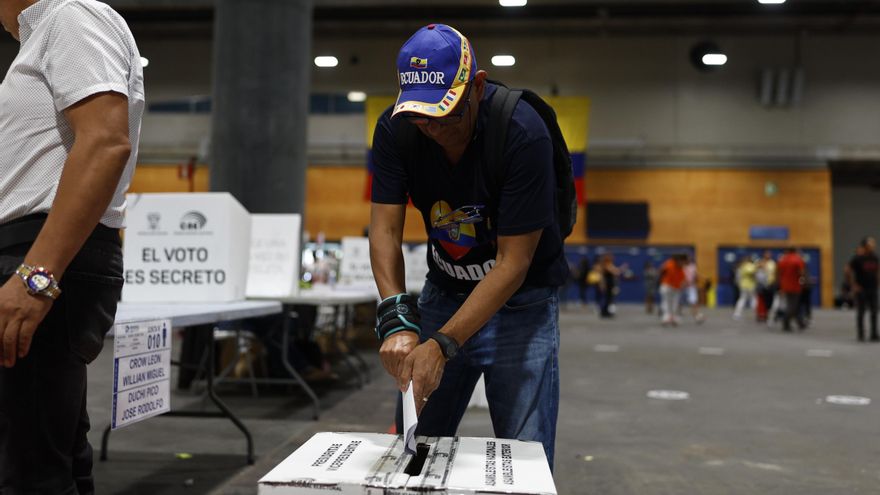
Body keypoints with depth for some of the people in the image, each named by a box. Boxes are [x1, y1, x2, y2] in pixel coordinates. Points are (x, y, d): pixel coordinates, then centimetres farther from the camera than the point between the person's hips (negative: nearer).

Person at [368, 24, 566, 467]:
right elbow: (385, 230, -16)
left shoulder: (523, 134, -26)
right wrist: (398, 322, -32)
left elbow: (513, 264, -26)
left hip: (519, 301, -3)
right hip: (444, 292, 4)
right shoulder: (395, 129, -13)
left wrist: (442, 345, -32)